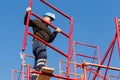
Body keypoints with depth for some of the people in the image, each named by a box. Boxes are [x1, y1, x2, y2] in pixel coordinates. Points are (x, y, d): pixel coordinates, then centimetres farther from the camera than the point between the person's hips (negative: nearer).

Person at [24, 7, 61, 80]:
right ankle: (41, 69, -56)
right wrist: (27, 13, -6)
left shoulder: (48, 30, 36)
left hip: (43, 45, 8)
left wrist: (55, 32, 21)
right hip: (38, 42, -8)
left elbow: (49, 40, 26)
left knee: (37, 65, -1)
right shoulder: (37, 22, 16)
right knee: (43, 55, -36)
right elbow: (26, 22, 7)